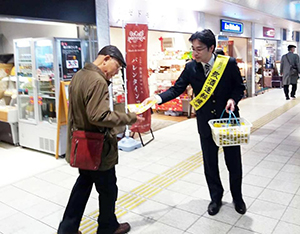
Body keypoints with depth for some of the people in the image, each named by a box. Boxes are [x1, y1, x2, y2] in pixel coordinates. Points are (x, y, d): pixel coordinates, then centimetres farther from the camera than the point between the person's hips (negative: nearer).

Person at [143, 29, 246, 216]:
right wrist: (158, 98, -23)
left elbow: (239, 87, 0)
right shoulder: (191, 68, -6)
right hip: (206, 123, 2)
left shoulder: (229, 63, -11)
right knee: (210, 164, 13)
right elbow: (177, 89, -6)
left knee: (234, 163, 12)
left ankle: (237, 197, 37)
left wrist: (233, 99, -20)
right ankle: (216, 198, 37)